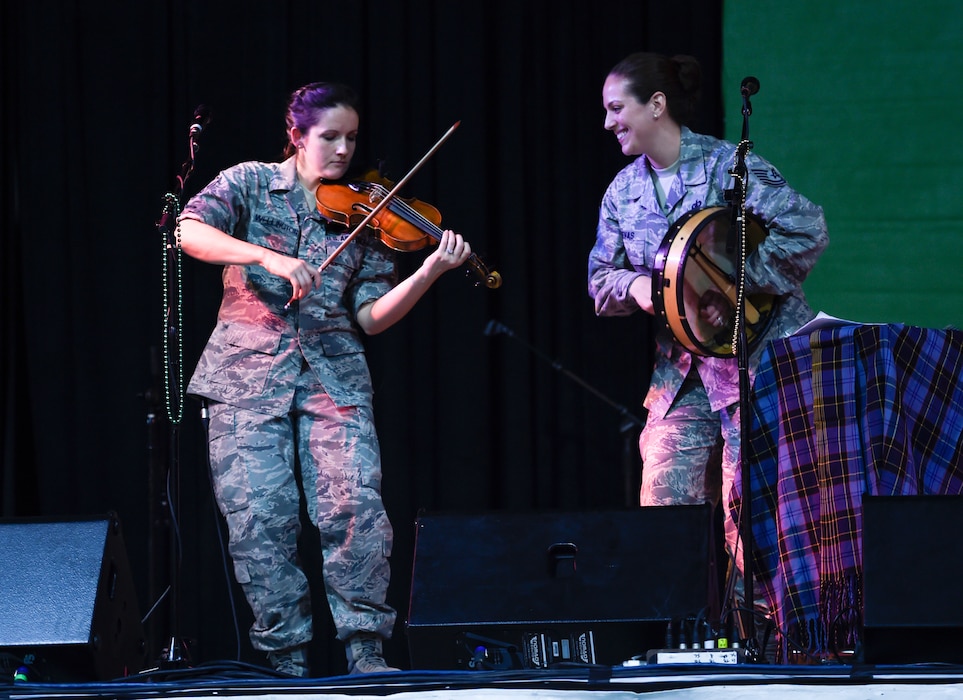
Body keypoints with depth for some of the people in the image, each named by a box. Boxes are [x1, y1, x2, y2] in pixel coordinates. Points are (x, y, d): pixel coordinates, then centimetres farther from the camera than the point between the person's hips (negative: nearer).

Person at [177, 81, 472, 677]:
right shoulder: (250, 185, 7)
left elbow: (371, 316, 5)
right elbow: (190, 231, -12)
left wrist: (429, 273, -11)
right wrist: (271, 258, -24)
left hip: (333, 376, 1)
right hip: (248, 376, -1)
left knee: (355, 506, -15)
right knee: (262, 519, -8)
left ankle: (365, 650, -7)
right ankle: (289, 661, 1)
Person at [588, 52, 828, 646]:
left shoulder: (728, 166, -10)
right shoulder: (623, 190, 11)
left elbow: (807, 231, -17)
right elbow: (601, 277, 14)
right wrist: (634, 285, -9)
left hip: (756, 355, -6)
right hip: (680, 369, 6)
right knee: (665, 501, -2)